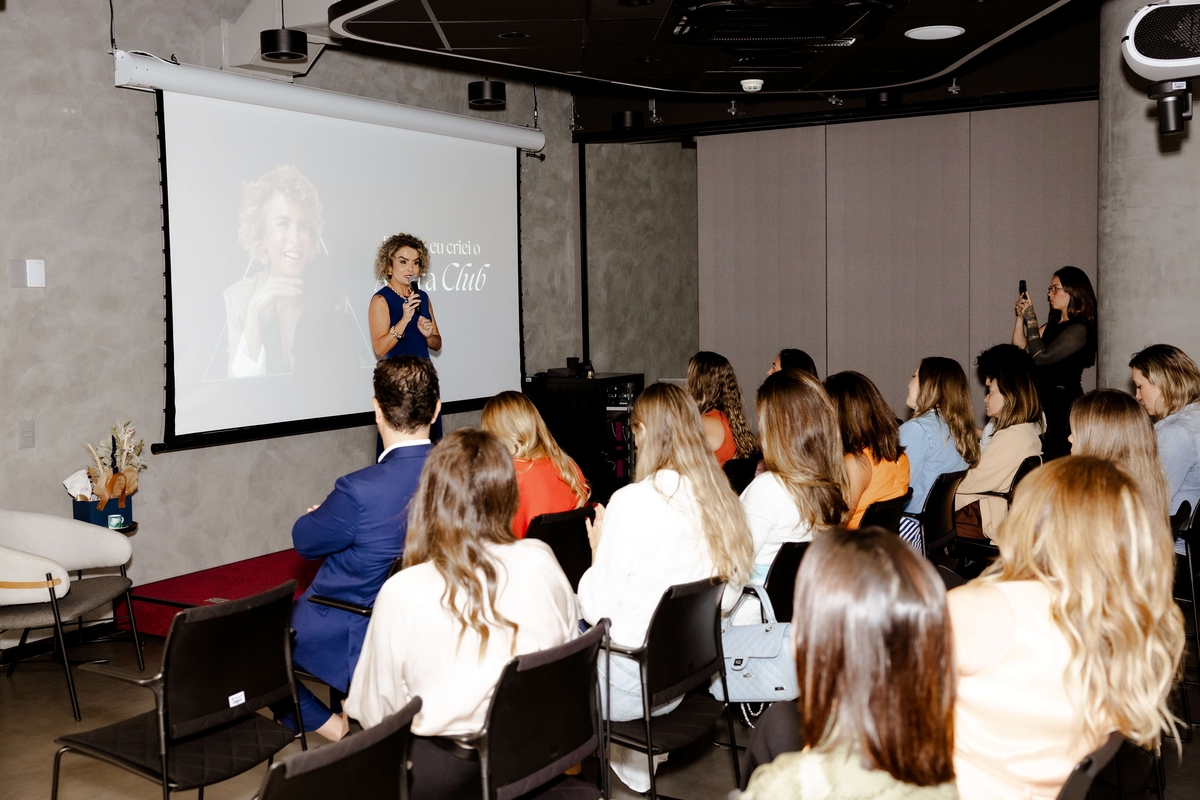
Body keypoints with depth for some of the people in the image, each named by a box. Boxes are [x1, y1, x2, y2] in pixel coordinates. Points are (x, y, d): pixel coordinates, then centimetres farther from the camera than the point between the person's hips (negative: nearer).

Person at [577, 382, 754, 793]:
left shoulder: (632, 502, -21)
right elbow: (727, 597, 7)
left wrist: (597, 552, 0)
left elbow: (598, 609, -16)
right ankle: (635, 766, 27)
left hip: (633, 681, -6)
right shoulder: (721, 500, -3)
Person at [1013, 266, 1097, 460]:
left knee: (1054, 457, -7)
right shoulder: (1054, 324, 14)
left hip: (1063, 405, -8)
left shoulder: (1079, 328, -12)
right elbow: (1020, 349, 15)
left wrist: (1031, 319, -13)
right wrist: (1020, 316, 6)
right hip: (1043, 400, 8)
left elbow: (1041, 357, -19)